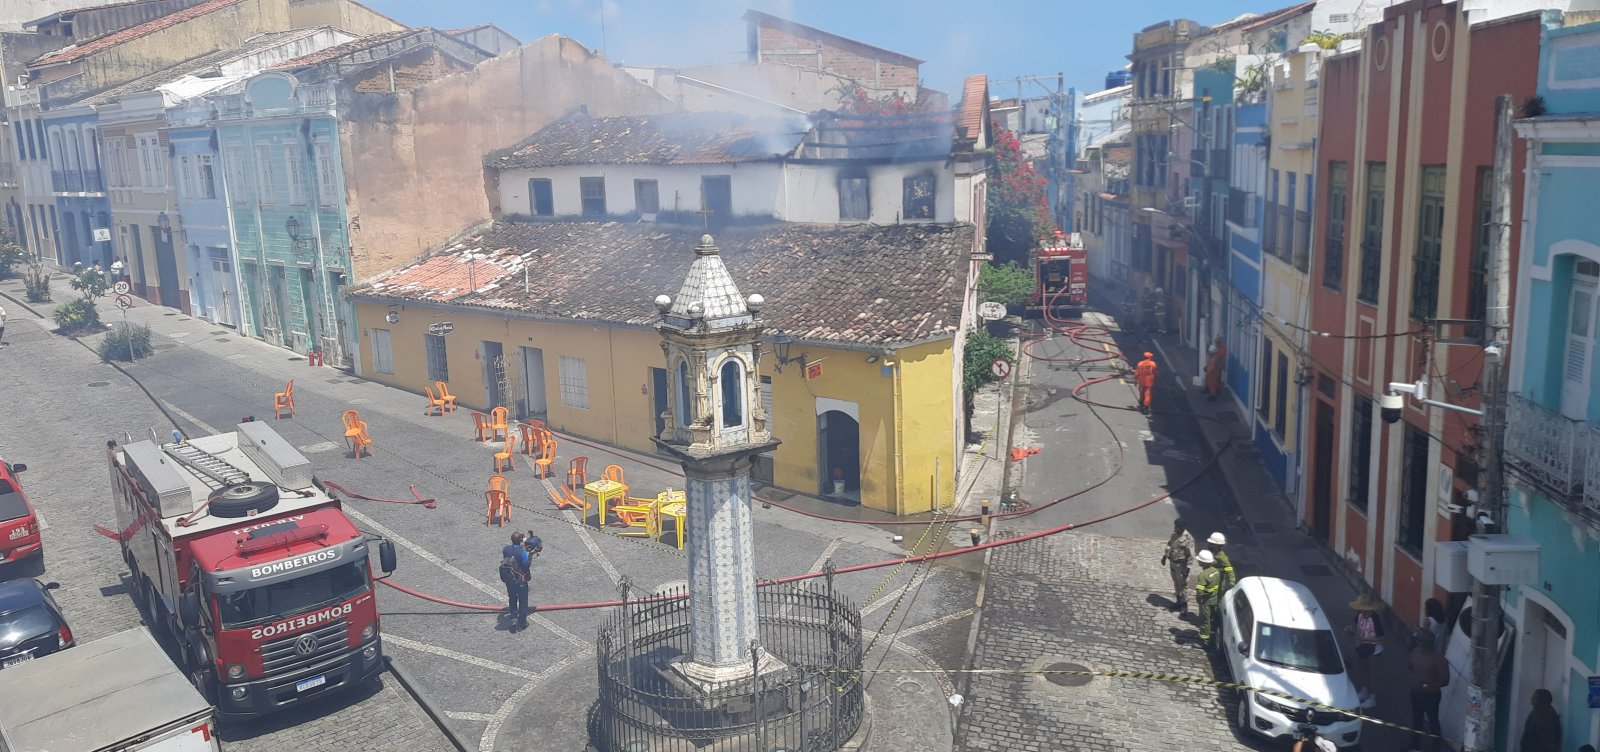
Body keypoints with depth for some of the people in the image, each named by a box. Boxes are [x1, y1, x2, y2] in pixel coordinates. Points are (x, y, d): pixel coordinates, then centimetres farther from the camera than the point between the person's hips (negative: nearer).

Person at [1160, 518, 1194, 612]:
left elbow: (1191, 555, -20)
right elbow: (1169, 546, 18)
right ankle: (1178, 601, 36)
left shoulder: (1188, 539, -21)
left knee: (1183, 585, 5)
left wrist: (1187, 569, -21)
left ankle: (1184, 604, 19)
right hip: (1172, 563, 7)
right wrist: (1164, 556, 19)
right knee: (1176, 583, 21)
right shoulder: (1174, 535, 1)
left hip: (1181, 565, -7)